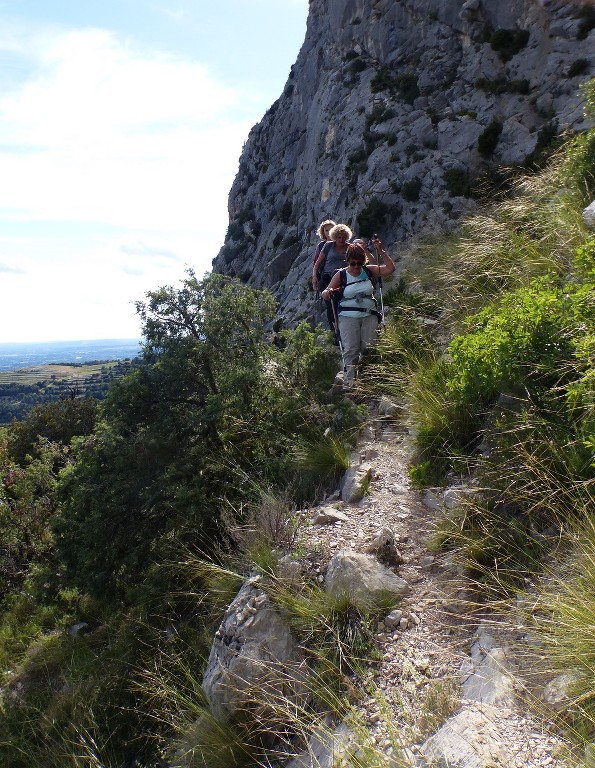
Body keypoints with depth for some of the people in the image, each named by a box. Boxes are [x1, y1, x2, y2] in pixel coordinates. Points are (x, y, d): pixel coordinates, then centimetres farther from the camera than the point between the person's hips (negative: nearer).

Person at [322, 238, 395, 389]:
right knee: (350, 349, -10)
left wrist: (382, 251, -6)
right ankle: (349, 381, -6)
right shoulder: (341, 275, -2)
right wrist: (327, 293, -27)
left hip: (369, 315, 2)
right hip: (348, 316, -2)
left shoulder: (369, 271, 5)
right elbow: (326, 293, -3)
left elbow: (390, 268, 2)